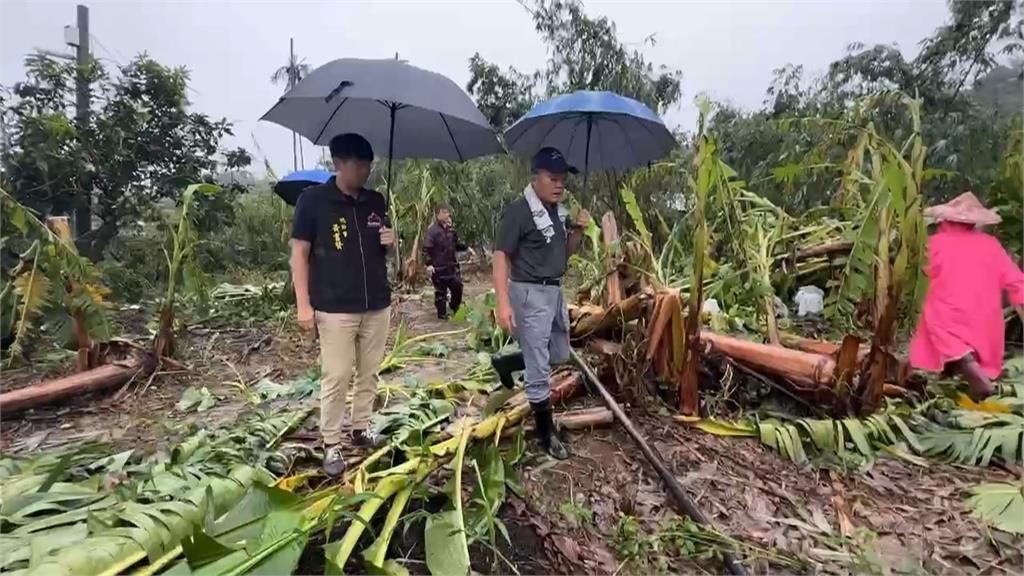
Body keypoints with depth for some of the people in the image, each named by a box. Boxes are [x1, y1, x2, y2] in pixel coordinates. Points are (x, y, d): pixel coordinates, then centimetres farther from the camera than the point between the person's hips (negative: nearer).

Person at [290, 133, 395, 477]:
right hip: (334, 308, -5)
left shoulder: (376, 202, 8)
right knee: (336, 377, 0)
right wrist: (304, 304, -10)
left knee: (369, 373, 12)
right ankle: (331, 444, 13)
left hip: (377, 305, 5)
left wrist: (390, 241, -4)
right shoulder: (313, 200, -6)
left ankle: (361, 430, 28)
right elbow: (299, 254, -5)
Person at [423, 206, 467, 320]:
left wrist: (466, 247, 9)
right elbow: (426, 249, -16)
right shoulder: (432, 230, -13)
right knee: (440, 291, 3)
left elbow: (456, 244, 22)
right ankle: (442, 314, 16)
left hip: (451, 265, 7)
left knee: (457, 286, 13)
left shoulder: (450, 229, 9)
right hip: (439, 267, -7)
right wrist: (429, 264, -23)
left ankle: (455, 307, 35)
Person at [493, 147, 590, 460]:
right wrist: (503, 302, -25)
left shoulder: (558, 210, 10)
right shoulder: (518, 211, -14)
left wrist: (579, 230, -1)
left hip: (555, 291, 9)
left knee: (560, 356, 22)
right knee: (539, 370, 0)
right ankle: (546, 433, 14)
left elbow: (567, 252, 19)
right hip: (530, 294, -8)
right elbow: (500, 256, -17)